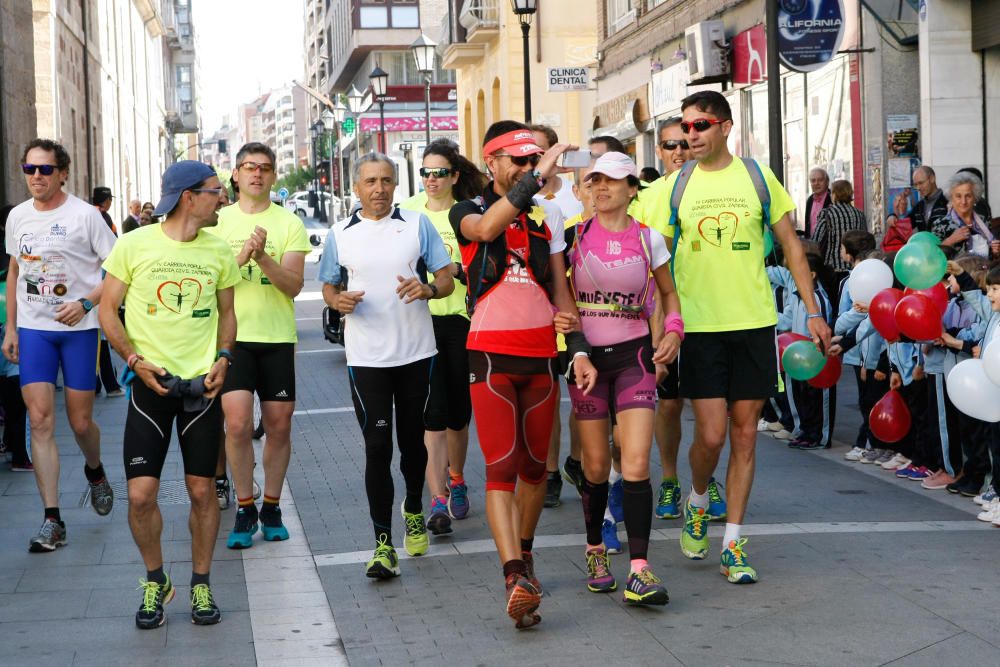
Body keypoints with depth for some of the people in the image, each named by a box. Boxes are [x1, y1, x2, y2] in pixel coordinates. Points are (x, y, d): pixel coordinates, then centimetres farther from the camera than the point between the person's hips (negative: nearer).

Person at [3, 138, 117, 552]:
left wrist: (85, 303, -18)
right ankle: (52, 521, -4)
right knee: (40, 420, -6)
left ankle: (95, 472, 38)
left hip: (78, 328, -3)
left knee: (80, 422, 2)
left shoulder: (84, 215, -7)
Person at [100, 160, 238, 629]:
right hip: (151, 381, -2)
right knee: (141, 493, -5)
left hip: (202, 384, 2)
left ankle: (201, 583, 20)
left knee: (202, 489, 4)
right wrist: (135, 360, -12)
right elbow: (108, 309, 0)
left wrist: (223, 357, -2)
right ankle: (156, 580, 17)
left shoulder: (218, 252, 5)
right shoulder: (134, 245, -4)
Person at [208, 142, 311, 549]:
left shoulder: (289, 223, 3)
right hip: (233, 335, -1)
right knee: (237, 424, -10)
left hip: (278, 336, 1)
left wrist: (263, 258, -22)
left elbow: (294, 285, -6)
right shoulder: (218, 221, 6)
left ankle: (271, 507, 20)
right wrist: (240, 257, -18)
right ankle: (245, 509, 5)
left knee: (279, 426, 5)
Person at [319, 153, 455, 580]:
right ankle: (383, 543, -4)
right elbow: (328, 287, 16)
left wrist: (427, 289, -19)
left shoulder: (417, 225, 4)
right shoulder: (340, 235, 7)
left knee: (412, 440, 13)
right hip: (366, 356, 0)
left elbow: (447, 279, 3)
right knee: (377, 447, -5)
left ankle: (414, 511, 38)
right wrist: (339, 300, -8)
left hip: (416, 351, 1)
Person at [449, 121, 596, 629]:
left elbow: (560, 291, 14)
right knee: (501, 467, -12)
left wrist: (579, 349, 2)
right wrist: (539, 177, -30)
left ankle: (522, 553, 30)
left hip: (541, 354, 4)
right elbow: (485, 228, -24)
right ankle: (516, 578, -20)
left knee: (535, 466, 11)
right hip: (491, 353, -4)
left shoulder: (545, 218, 15)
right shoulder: (467, 212, 2)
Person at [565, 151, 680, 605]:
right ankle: (595, 551, 27)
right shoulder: (575, 235, 1)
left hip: (634, 355, 0)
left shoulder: (648, 239, 3)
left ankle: (639, 571, -15)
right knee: (596, 465, 5)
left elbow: (669, 293, 17)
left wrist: (673, 331, -1)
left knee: (636, 463, -12)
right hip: (586, 355, 0)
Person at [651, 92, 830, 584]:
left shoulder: (757, 176, 3)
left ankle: (732, 542, 13)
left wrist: (812, 310, 5)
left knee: (744, 434, 4)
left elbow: (790, 245, 9)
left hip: (754, 322, 1)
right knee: (710, 435, -7)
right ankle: (697, 503, 24)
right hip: (699, 324, -1)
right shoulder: (676, 185, 3)